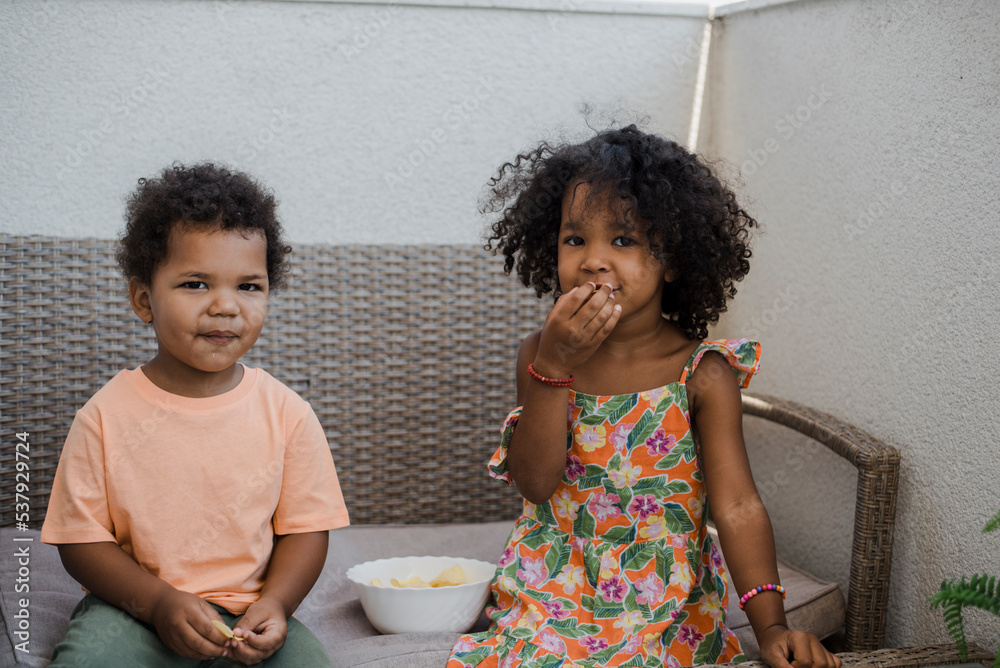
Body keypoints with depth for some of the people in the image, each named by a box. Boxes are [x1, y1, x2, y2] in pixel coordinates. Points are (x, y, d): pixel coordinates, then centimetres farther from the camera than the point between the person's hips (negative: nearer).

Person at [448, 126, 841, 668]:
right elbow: (534, 482, -9)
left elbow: (737, 507, -13)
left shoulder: (701, 374, -8)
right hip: (552, 597, 2)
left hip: (663, 615, -2)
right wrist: (553, 367, -20)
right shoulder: (542, 354, 0)